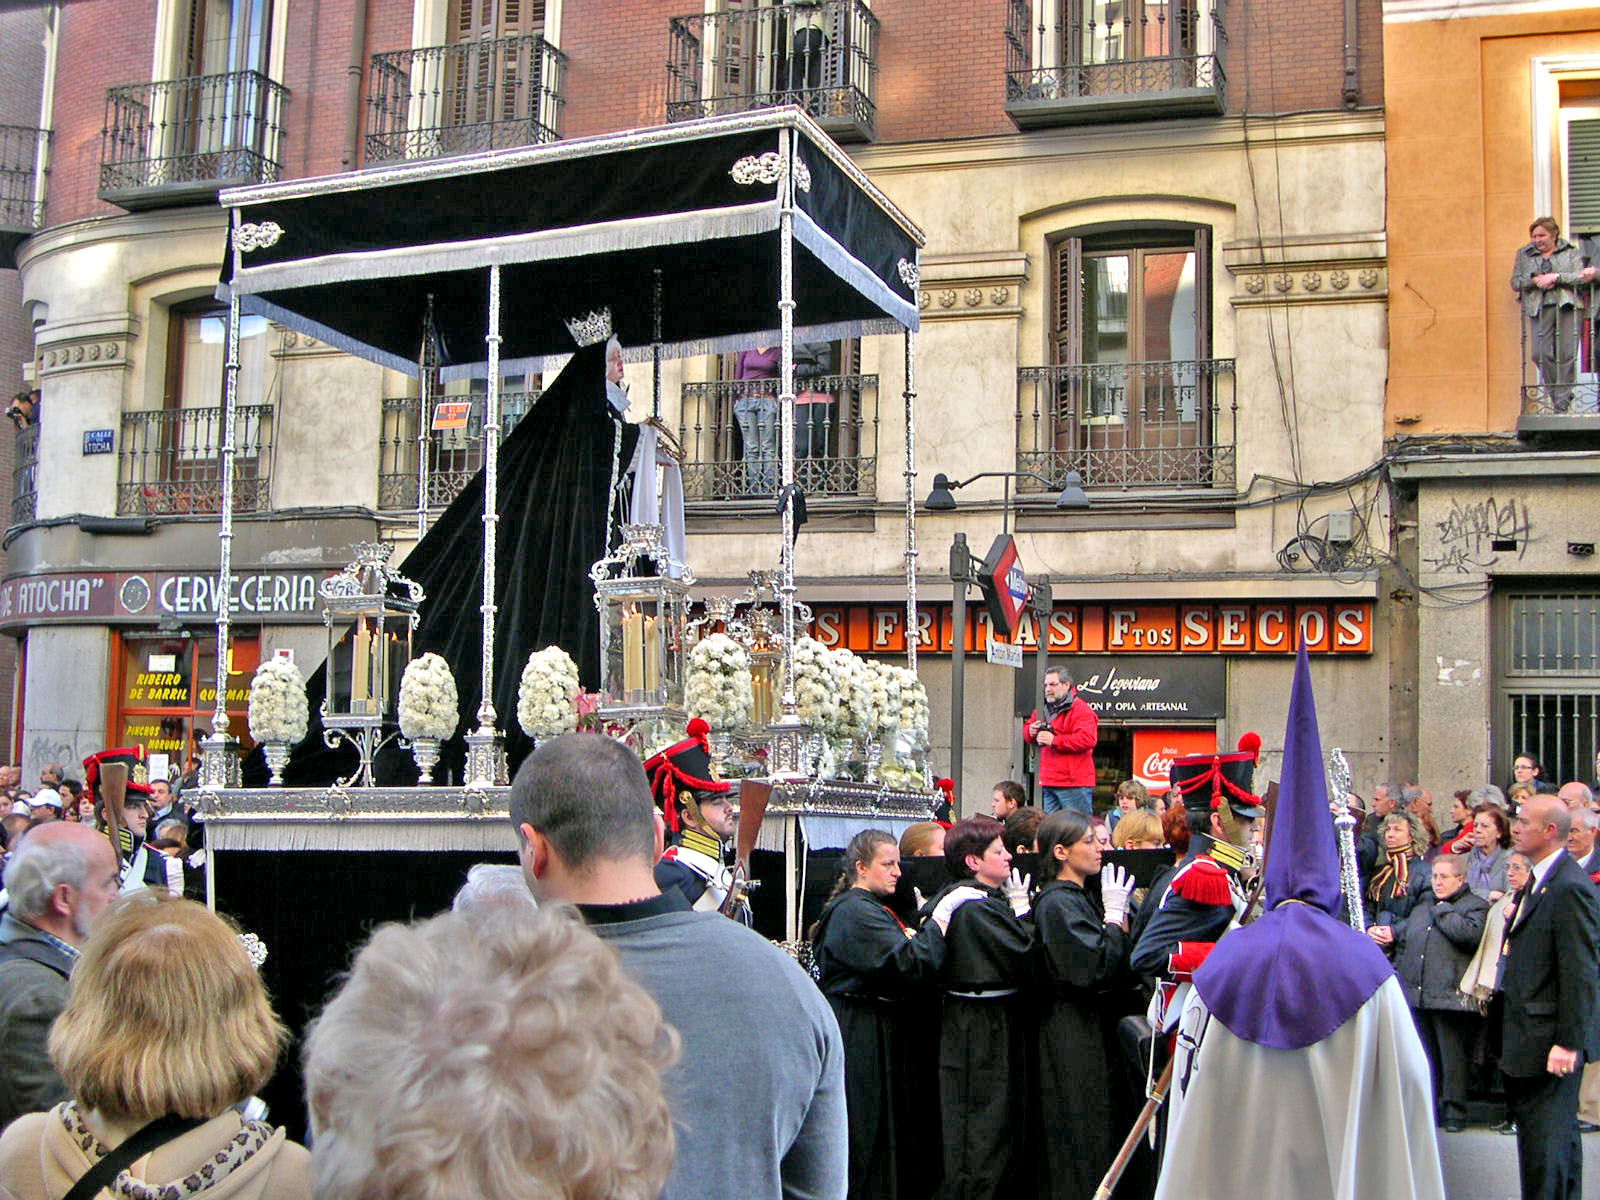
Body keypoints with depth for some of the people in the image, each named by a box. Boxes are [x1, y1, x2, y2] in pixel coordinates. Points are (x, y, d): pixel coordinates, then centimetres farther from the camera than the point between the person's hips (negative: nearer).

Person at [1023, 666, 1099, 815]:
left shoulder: (1081, 709, -9)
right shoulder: (1044, 709, 17)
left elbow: (1087, 739, -22)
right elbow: (1027, 732, 27)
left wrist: (1054, 740, -22)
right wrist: (1030, 731, 1)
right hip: (1049, 783, 8)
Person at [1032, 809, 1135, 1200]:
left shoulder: (1081, 898, 14)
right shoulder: (1057, 903, -16)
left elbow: (1120, 959, 16)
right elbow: (1096, 966, -24)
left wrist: (1120, 911, 5)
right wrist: (1114, 914, -16)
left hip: (1089, 1025, 10)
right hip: (1070, 1032, -10)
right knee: (1078, 1137, -3)